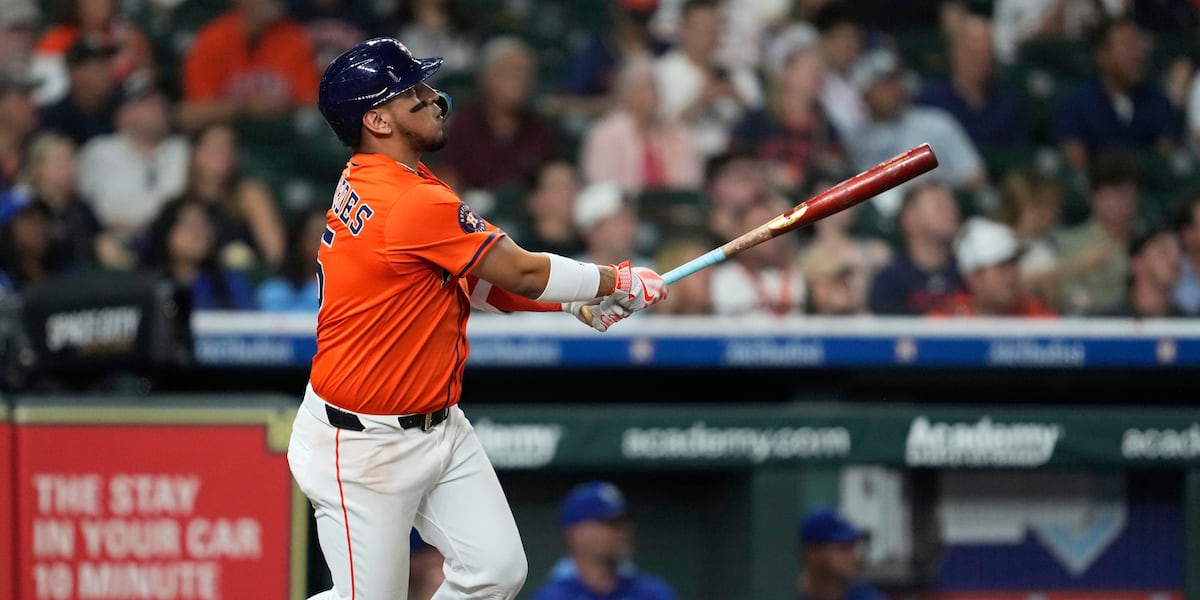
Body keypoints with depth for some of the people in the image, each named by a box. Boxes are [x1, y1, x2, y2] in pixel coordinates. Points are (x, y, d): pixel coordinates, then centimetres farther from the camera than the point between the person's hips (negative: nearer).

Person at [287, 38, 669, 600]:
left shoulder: (369, 184, 6)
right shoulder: (412, 203, -24)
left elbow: (470, 280, 12)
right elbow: (523, 274, -14)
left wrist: (578, 300, 3)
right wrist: (618, 281, 1)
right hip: (364, 446, -9)